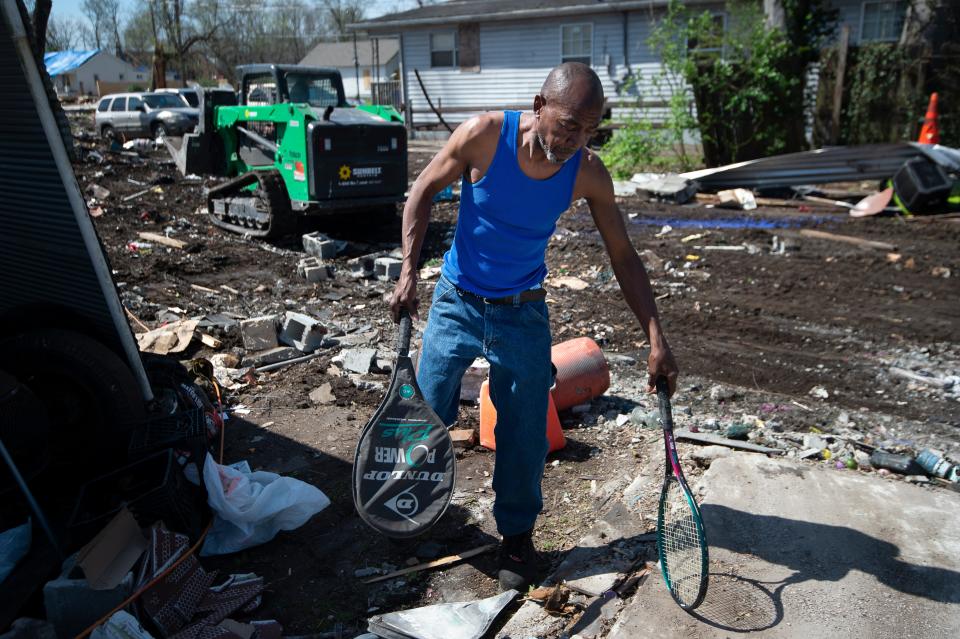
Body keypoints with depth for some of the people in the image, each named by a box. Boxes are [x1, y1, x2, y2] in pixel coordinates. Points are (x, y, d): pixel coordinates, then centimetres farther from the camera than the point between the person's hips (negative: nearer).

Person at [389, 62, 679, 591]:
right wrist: (408, 274, -16)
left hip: (523, 314, 1)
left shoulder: (588, 174, -14)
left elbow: (623, 257, -7)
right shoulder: (484, 135, -19)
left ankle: (517, 535, 29)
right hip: (456, 303, 0)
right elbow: (423, 193, -7)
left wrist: (656, 339, -13)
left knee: (525, 434, 4)